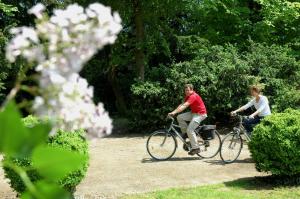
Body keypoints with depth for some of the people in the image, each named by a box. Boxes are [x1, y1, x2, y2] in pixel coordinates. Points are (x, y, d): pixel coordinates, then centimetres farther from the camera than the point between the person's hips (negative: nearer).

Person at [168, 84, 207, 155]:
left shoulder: (193, 96, -22)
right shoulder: (188, 96, 8)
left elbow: (184, 106, -32)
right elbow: (182, 105, 2)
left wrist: (174, 112, -38)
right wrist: (173, 112, -11)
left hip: (200, 114, -9)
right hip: (193, 112, 9)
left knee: (190, 130, -18)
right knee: (180, 117, -7)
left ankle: (196, 148, -10)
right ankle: (185, 133, 5)